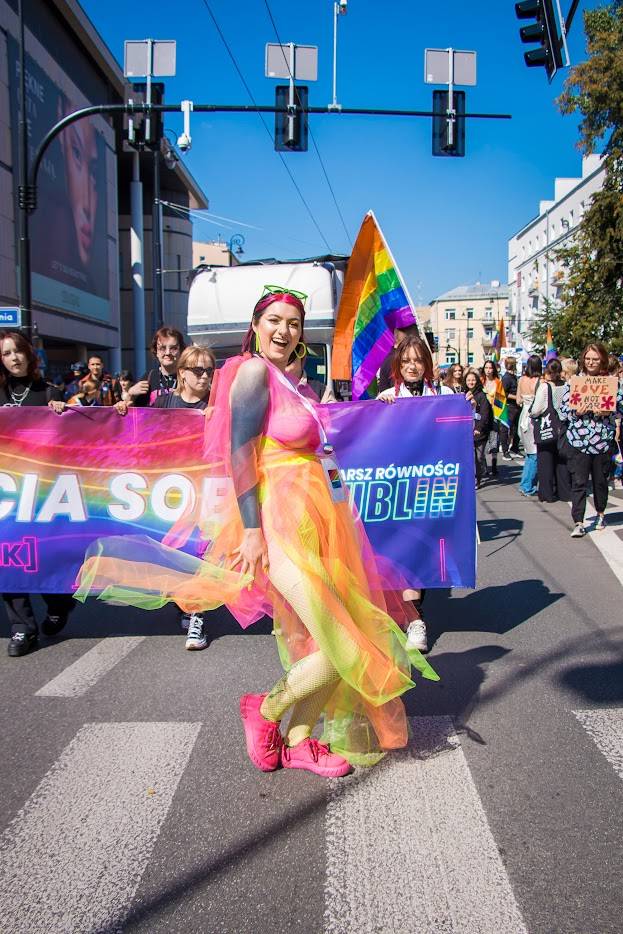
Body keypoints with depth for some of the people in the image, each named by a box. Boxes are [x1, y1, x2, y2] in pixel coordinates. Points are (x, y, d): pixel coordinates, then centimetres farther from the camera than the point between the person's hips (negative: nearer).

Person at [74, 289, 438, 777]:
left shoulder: (290, 381, 17)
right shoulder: (254, 371, -9)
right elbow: (239, 452, -16)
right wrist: (251, 530, -21)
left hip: (314, 522, 9)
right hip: (282, 527, -9)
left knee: (317, 642, 13)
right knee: (344, 652, -9)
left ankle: (298, 741, 28)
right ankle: (267, 710, 13)